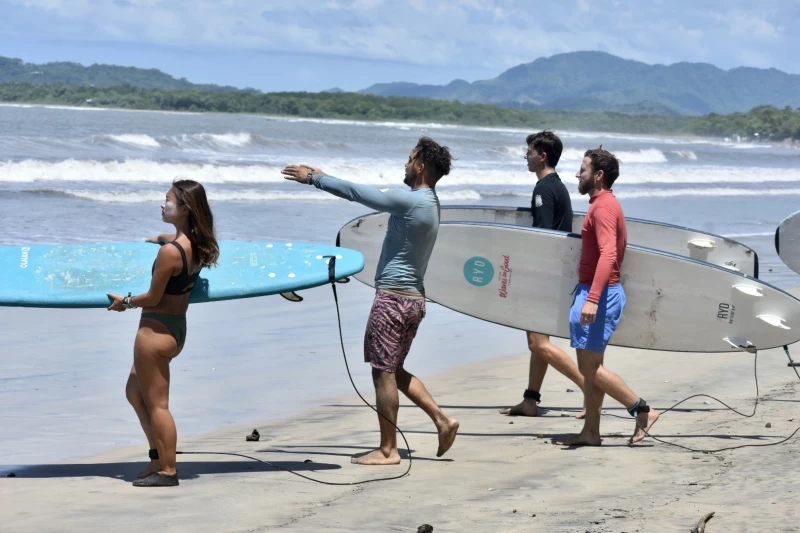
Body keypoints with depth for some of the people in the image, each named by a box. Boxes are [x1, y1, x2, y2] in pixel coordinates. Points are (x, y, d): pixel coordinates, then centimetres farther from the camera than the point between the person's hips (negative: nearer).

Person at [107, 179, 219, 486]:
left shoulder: (170, 251, -24)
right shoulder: (196, 244, 2)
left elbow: (153, 297, -16)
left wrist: (125, 302, 1)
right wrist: (157, 239, 42)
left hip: (157, 329, -9)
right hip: (177, 326, 9)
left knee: (156, 403, 1)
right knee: (135, 392, 22)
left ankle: (167, 470, 6)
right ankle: (159, 457, 23)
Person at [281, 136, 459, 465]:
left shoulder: (410, 201, -16)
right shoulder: (429, 203, 14)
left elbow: (358, 193, -12)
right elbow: (366, 194, 20)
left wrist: (313, 178, 0)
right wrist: (323, 177, 22)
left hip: (393, 296, -9)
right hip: (413, 298, 9)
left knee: (383, 372, -2)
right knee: (395, 370, 18)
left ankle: (387, 450, 3)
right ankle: (441, 420, 12)